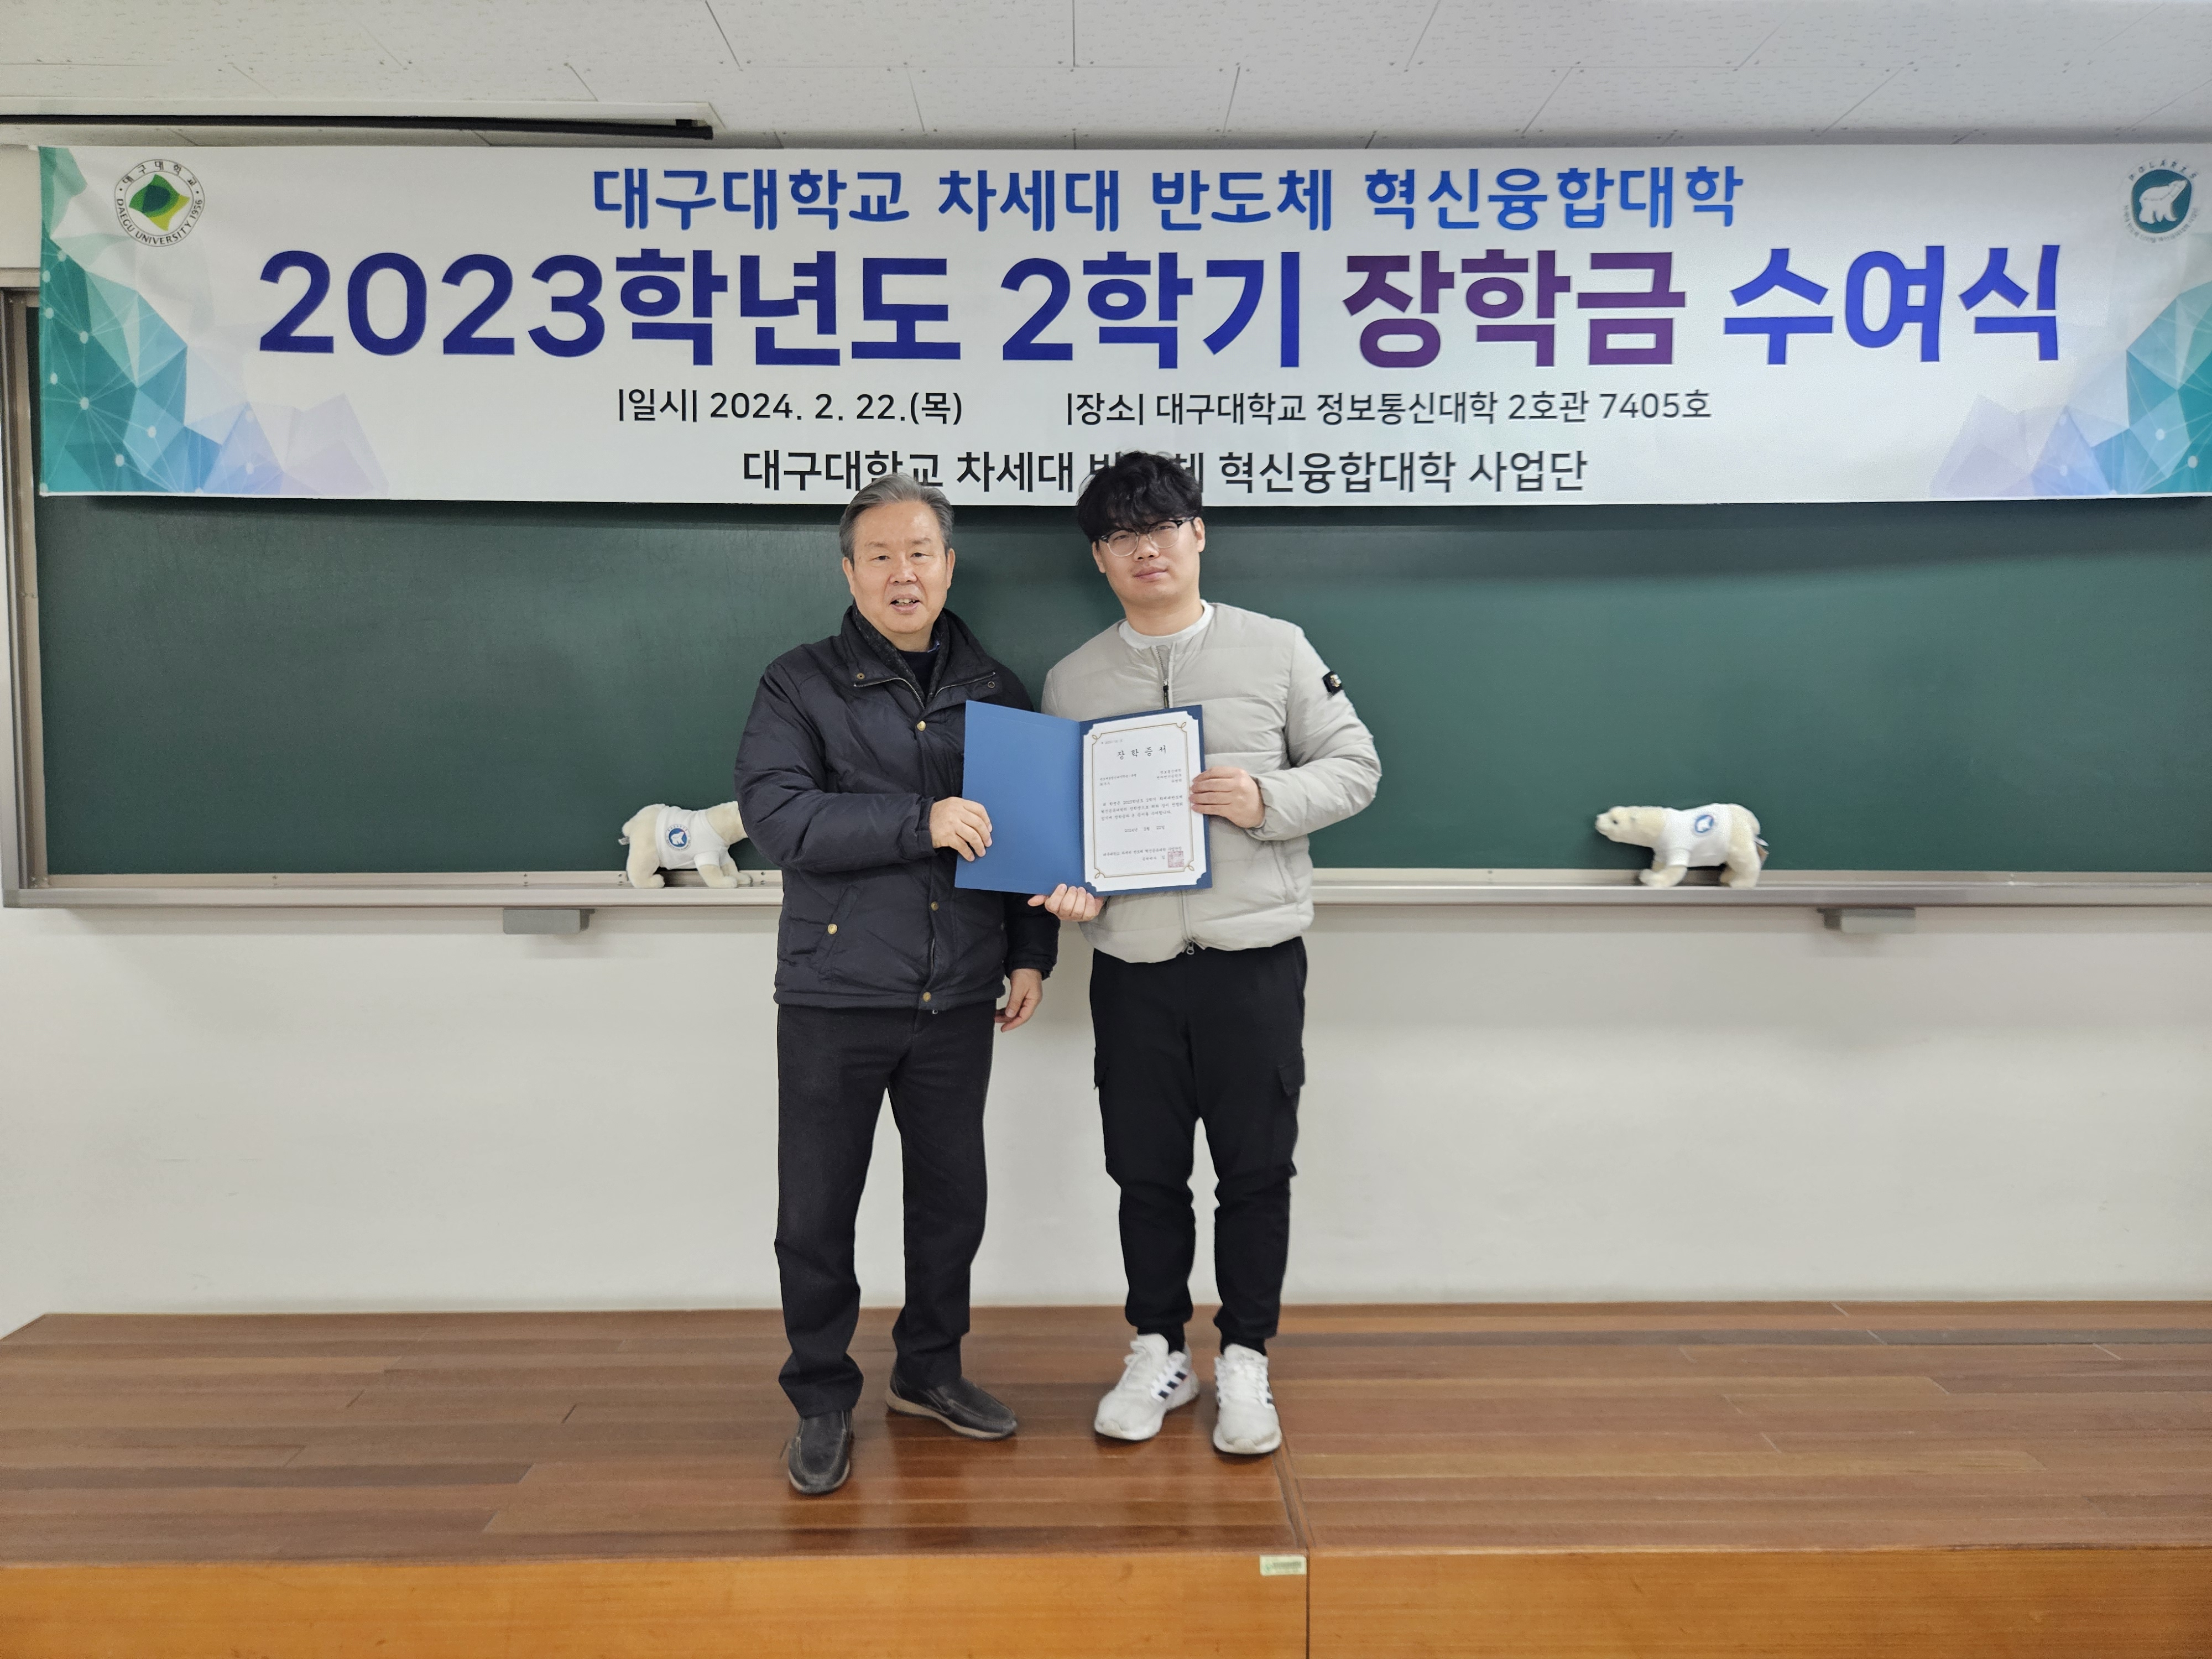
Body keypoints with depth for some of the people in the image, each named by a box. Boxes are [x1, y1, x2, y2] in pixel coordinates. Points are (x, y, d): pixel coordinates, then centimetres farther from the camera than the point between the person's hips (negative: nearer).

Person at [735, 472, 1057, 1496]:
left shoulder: (995, 691, 10)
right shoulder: (799, 685, -1)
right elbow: (776, 815, -15)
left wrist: (1032, 953, 7)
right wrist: (922, 825, -22)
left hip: (957, 998, 3)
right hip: (833, 996, -3)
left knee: (952, 1196, 14)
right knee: (817, 1212, 5)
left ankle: (930, 1369, 34)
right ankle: (823, 1403, 24)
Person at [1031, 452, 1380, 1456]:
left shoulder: (1275, 649, 2)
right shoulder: (1072, 681, 7)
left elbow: (1353, 766, 4)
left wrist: (1267, 800, -14)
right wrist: (1070, 879, -10)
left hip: (1254, 957, -1)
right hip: (1131, 965, 2)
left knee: (1256, 1170, 6)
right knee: (1146, 1172, 11)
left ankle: (1244, 1362, 24)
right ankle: (1158, 1354, 29)